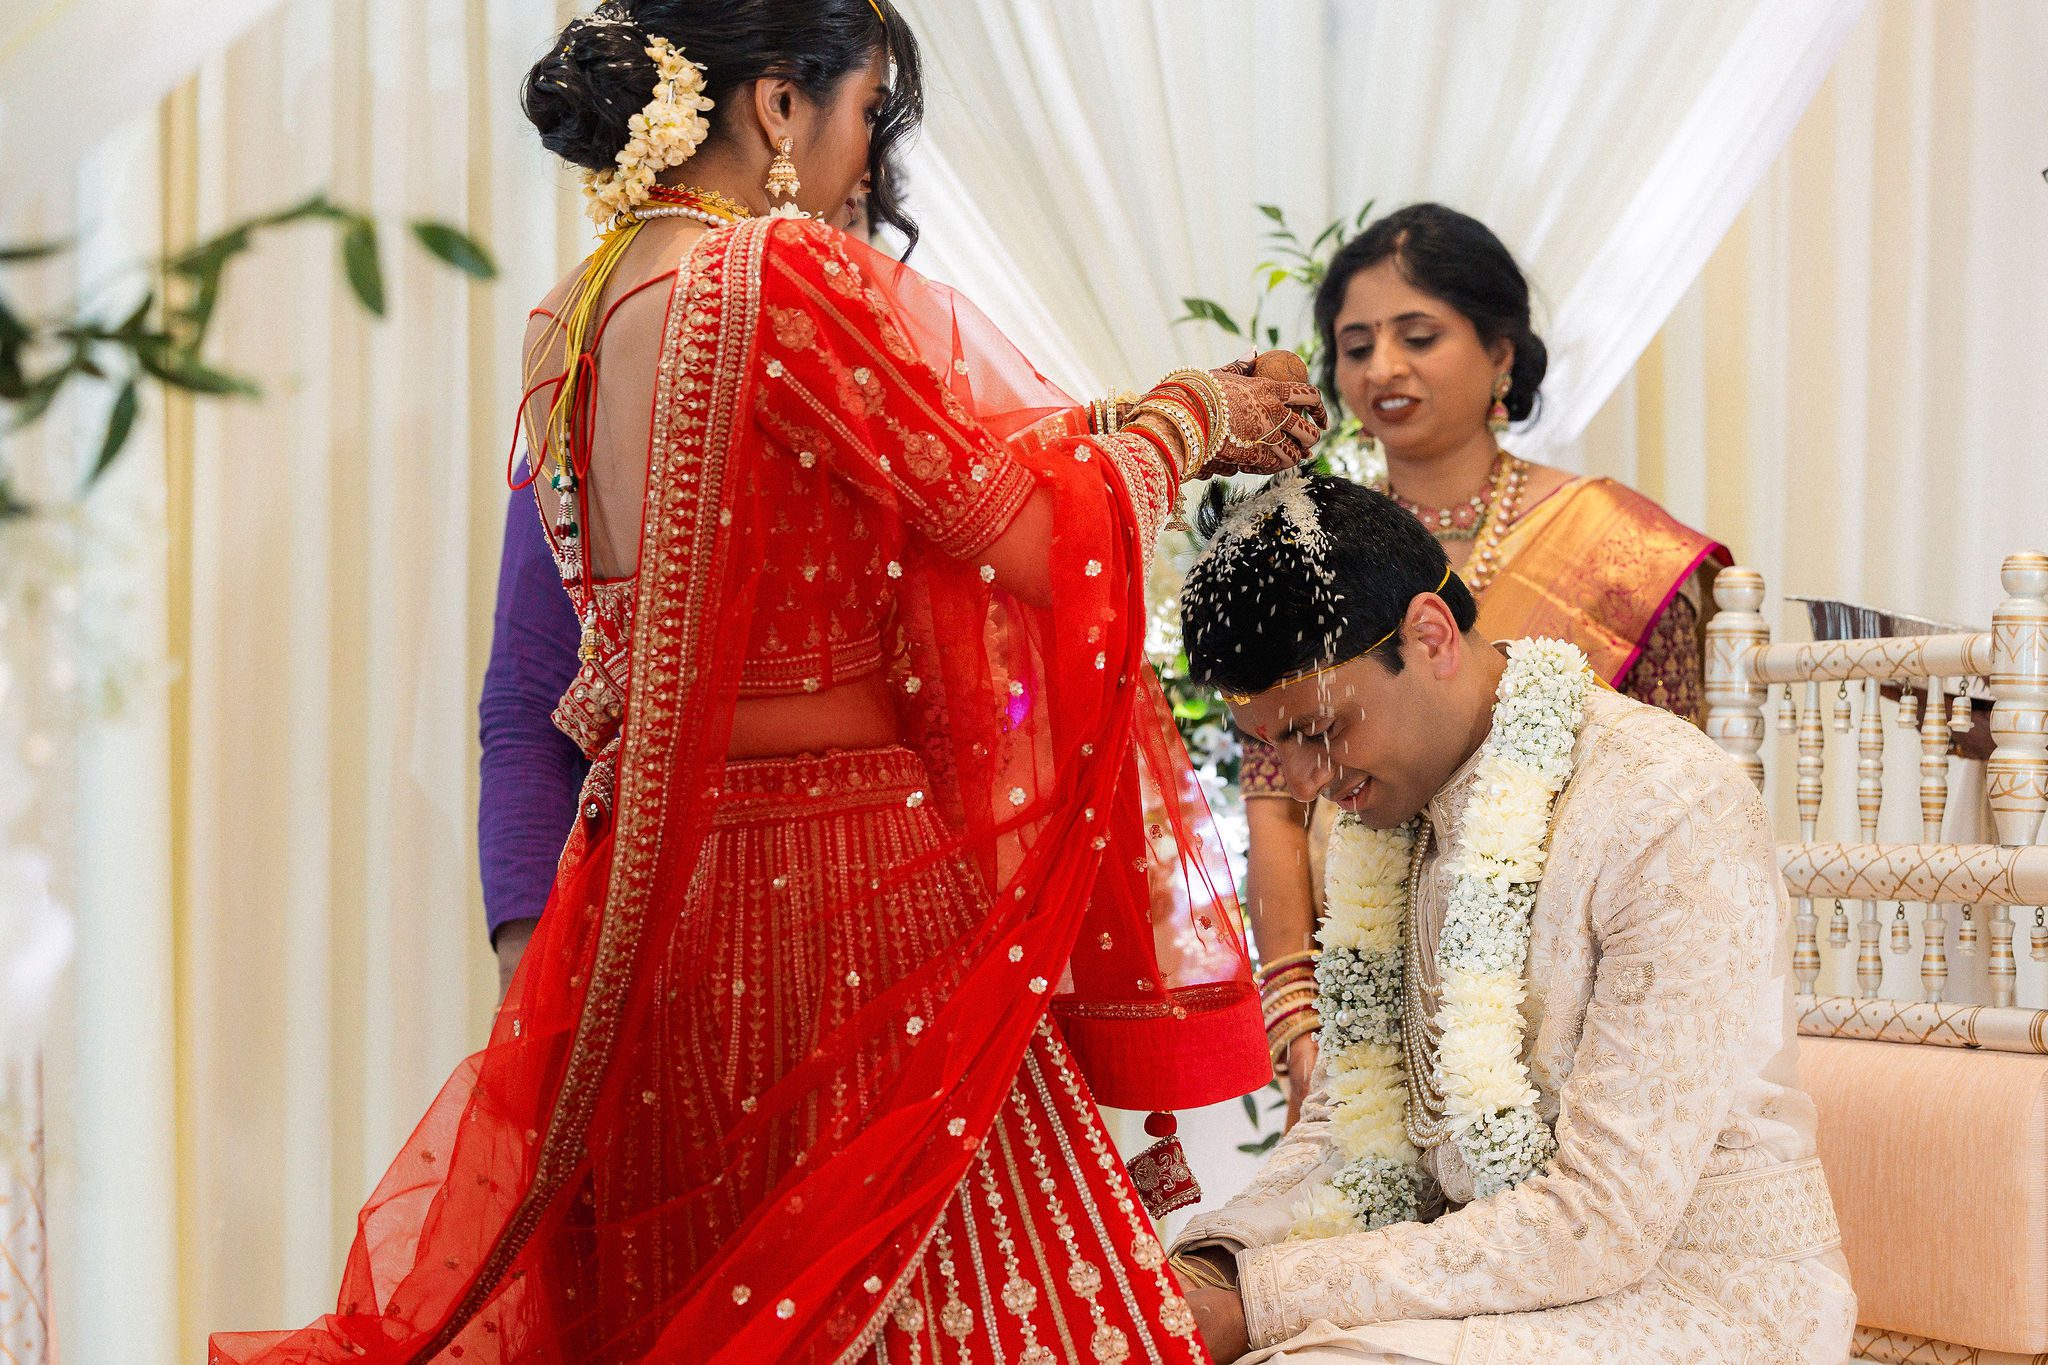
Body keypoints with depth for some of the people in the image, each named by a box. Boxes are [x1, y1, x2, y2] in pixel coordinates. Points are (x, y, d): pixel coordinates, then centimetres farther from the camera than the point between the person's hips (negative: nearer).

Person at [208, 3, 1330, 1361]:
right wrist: (1189, 415, 3)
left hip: (651, 892, 8)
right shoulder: (789, 279, -16)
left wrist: (1136, 423, 20)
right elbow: (1051, 533, -15)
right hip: (854, 893, -8)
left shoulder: (571, 322, 10)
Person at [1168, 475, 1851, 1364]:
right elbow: (1349, 1126, 10)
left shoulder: (1672, 814, -19)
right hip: (1499, 1273, 7)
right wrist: (1214, 1263, -11)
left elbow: (1602, 1224, -23)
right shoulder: (1392, 809, 5)